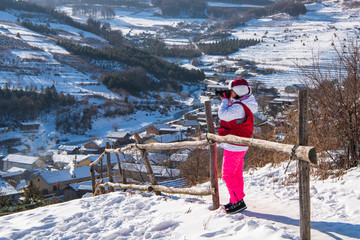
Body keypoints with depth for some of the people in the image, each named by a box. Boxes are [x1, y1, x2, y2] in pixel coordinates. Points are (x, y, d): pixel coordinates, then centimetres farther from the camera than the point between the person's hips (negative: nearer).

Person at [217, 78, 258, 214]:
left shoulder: (239, 107, -23)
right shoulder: (244, 105, 9)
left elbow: (223, 114, -31)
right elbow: (229, 114, 22)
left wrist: (225, 100, -15)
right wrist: (226, 100, 8)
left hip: (234, 147, -10)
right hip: (240, 146, 10)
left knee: (228, 175, -3)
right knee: (236, 174, 18)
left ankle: (238, 202, 0)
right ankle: (237, 199, 27)